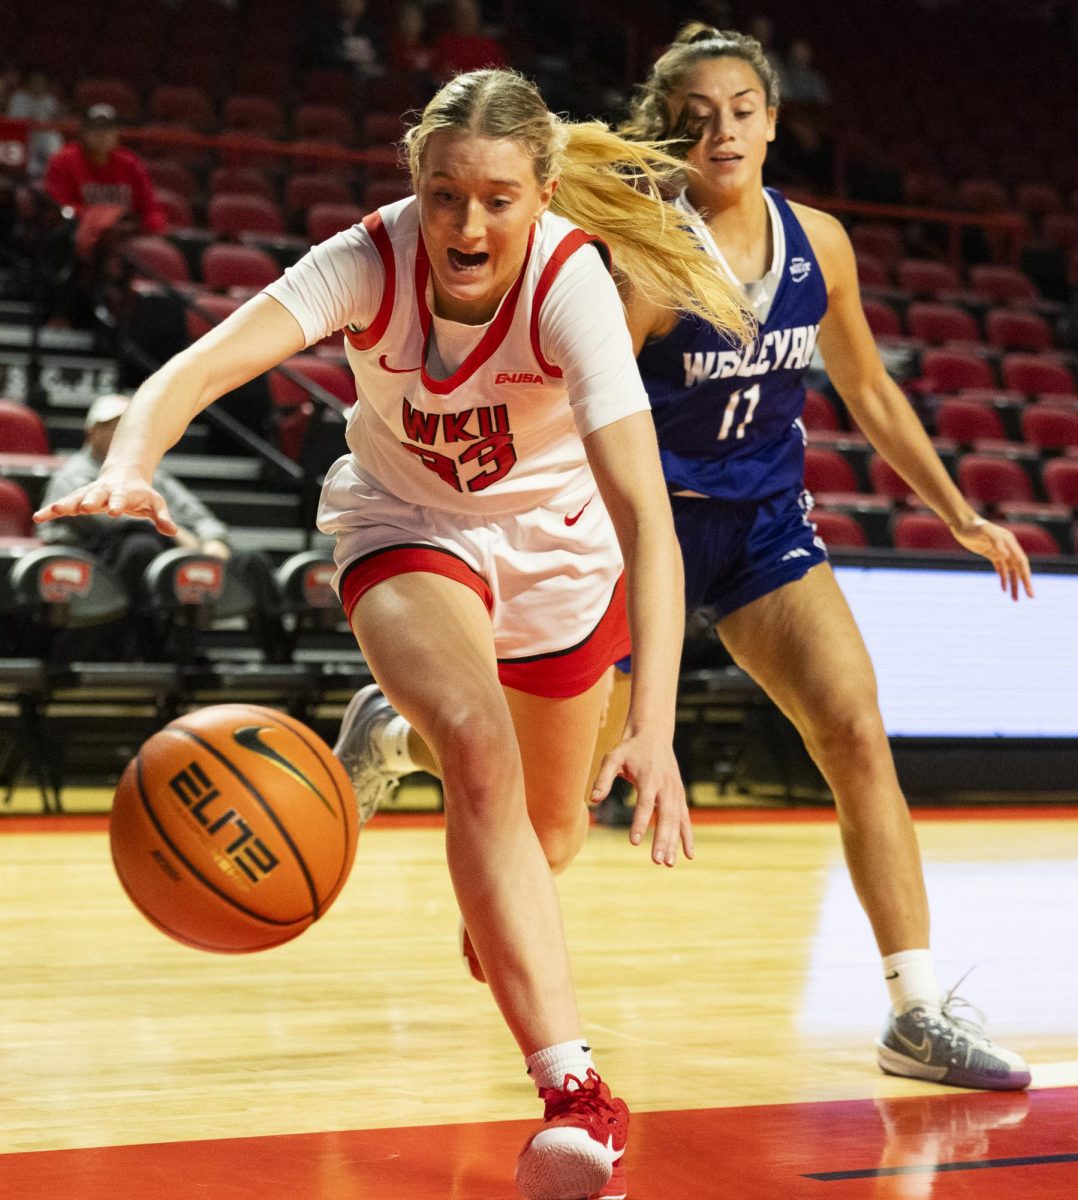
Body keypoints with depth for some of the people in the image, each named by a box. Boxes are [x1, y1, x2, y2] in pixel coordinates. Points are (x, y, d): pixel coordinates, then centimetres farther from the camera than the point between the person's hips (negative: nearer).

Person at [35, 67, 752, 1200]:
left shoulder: (570, 281, -32)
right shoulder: (368, 262, -28)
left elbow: (646, 519, -41)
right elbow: (201, 363, -44)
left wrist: (653, 729, -52)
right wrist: (129, 460, -67)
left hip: (556, 540, 1)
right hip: (406, 525, -1)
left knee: (548, 828, 17)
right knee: (476, 745, -30)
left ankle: (502, 927, 57)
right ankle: (575, 1097, -30)